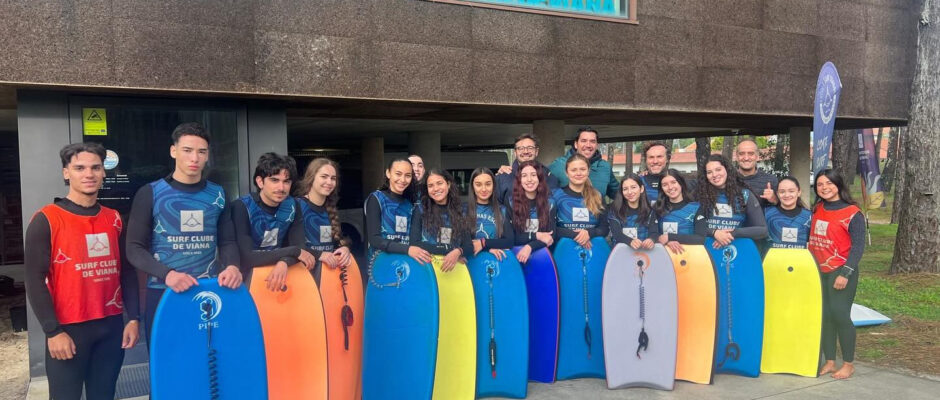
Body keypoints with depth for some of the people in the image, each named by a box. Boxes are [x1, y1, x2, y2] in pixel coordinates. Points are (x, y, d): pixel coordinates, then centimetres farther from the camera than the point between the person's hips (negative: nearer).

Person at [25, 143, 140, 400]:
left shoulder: (114, 219, 9)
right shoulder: (46, 220, -6)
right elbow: (35, 280, -9)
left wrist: (133, 318, 5)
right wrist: (53, 331, -13)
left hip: (111, 326, 4)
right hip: (69, 329, -4)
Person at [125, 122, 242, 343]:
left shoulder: (218, 194, 9)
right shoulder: (150, 194, 0)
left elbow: (227, 241, 10)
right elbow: (135, 248, -3)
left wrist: (232, 266, -13)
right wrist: (166, 274, -20)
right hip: (163, 294, -2)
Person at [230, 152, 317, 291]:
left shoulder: (292, 206, -1)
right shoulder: (242, 207, -15)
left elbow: (300, 245, -5)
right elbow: (247, 257, -22)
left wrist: (284, 262, -26)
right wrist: (294, 251, -19)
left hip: (282, 270, 4)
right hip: (248, 276, -4)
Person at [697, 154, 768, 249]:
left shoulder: (745, 195, 3)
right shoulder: (703, 195, 5)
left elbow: (762, 230, -1)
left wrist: (733, 233, -13)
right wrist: (714, 232, -17)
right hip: (708, 247, 0)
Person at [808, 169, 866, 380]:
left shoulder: (852, 213, -8)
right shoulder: (817, 209, 9)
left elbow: (858, 246, -11)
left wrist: (845, 273, -16)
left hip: (840, 272, -5)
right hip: (818, 271, 6)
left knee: (840, 314, -5)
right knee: (824, 316, 8)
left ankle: (848, 364, 10)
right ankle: (829, 362, 17)